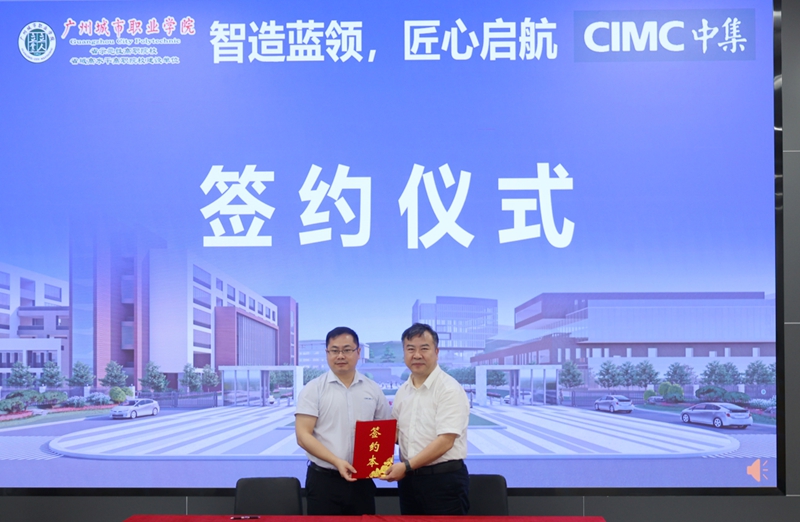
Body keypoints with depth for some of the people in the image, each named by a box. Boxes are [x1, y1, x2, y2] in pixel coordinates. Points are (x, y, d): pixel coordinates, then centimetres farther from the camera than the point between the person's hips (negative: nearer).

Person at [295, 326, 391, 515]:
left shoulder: (373, 390, 8)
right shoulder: (313, 389, -2)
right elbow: (303, 436, -8)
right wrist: (336, 461, -19)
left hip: (362, 480, 3)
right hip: (323, 479, -3)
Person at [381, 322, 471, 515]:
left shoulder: (450, 389, -12)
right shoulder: (402, 391, 10)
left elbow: (445, 441, -19)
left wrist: (406, 466, -21)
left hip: (444, 479, -7)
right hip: (409, 479, 7)